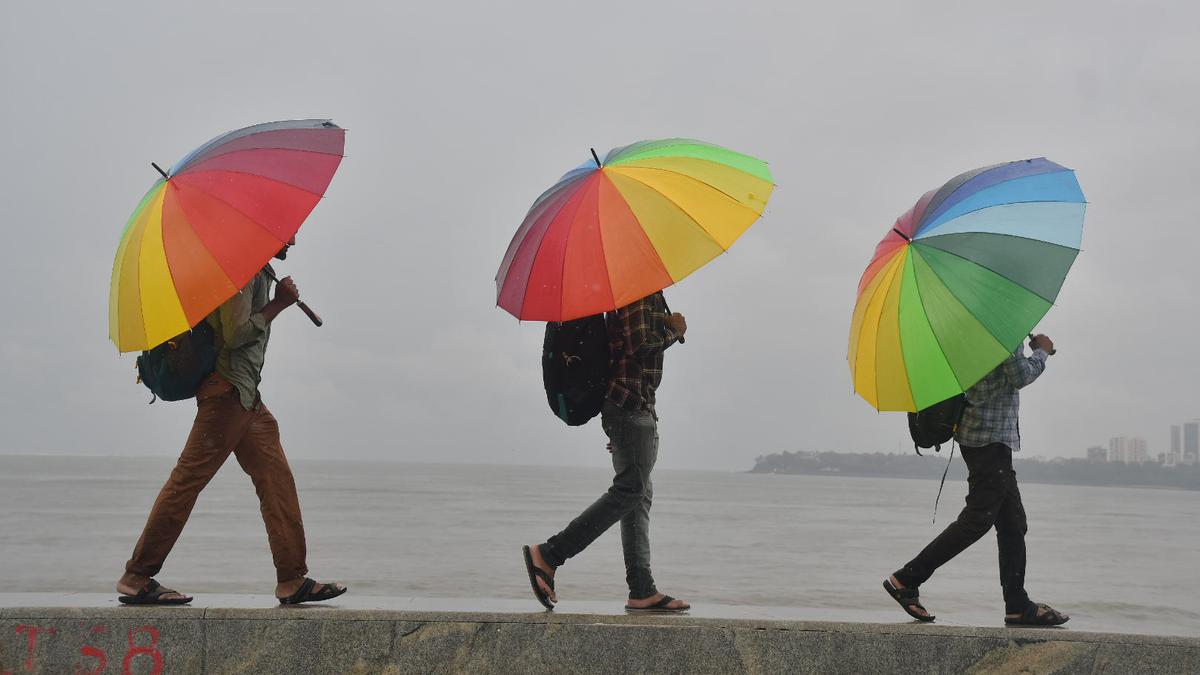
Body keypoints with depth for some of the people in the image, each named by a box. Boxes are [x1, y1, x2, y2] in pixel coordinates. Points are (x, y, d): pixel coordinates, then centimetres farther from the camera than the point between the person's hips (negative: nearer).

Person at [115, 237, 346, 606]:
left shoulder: (259, 271, 19)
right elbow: (235, 333, -19)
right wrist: (278, 304, -10)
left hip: (246, 396, 10)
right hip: (228, 391, -10)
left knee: (277, 479, 5)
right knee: (188, 479, -5)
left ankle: (292, 581, 5)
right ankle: (136, 579, 2)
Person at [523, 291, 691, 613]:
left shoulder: (650, 296, 22)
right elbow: (639, 347, -21)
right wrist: (674, 331, -4)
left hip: (640, 407, 11)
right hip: (631, 405, -11)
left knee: (640, 496, 7)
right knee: (629, 491, -12)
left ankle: (642, 591, 7)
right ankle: (547, 556, -12)